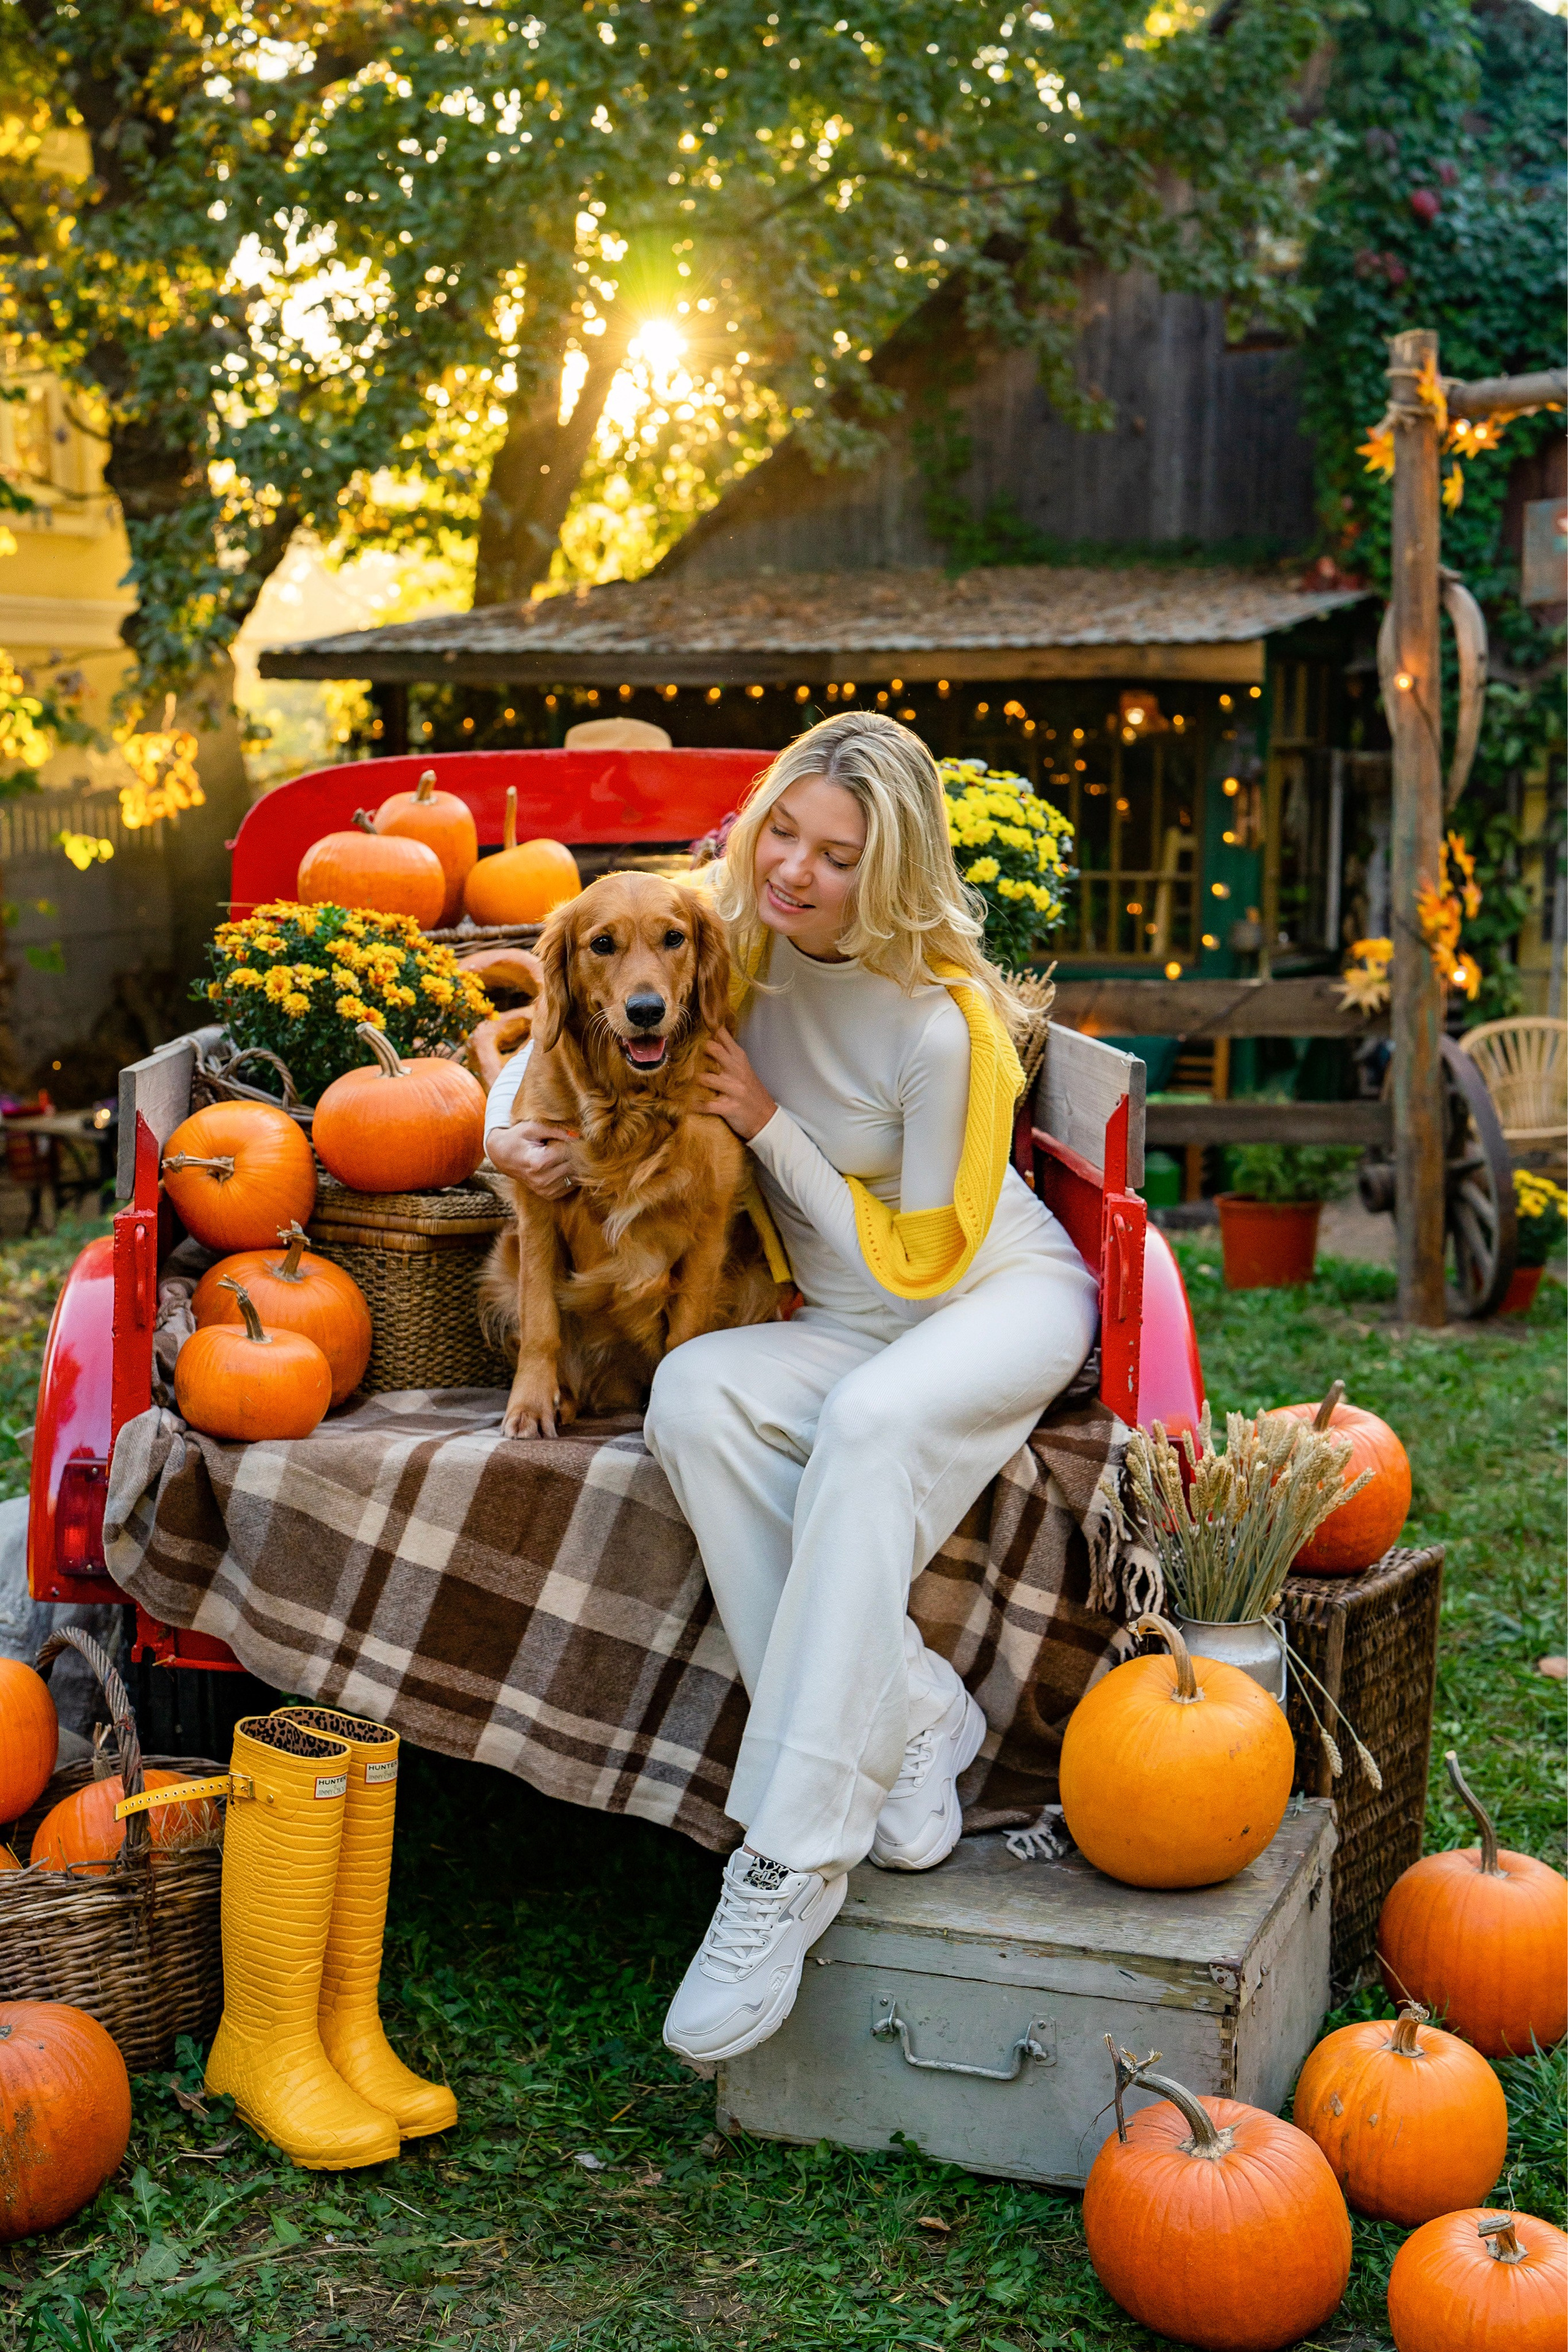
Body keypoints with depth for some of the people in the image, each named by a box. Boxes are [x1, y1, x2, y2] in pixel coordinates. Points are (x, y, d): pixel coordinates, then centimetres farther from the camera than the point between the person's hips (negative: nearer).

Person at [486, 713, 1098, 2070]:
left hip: (1003, 1295, -5)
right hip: (841, 1326, 5)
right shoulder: (730, 944, -6)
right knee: (693, 1391, -30)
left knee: (873, 1420, -39)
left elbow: (919, 1259, -15)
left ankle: (792, 1857, -39)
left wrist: (771, 1124, -20)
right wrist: (511, 1128, -9)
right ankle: (907, 1729, -25)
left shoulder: (942, 1022, -22)